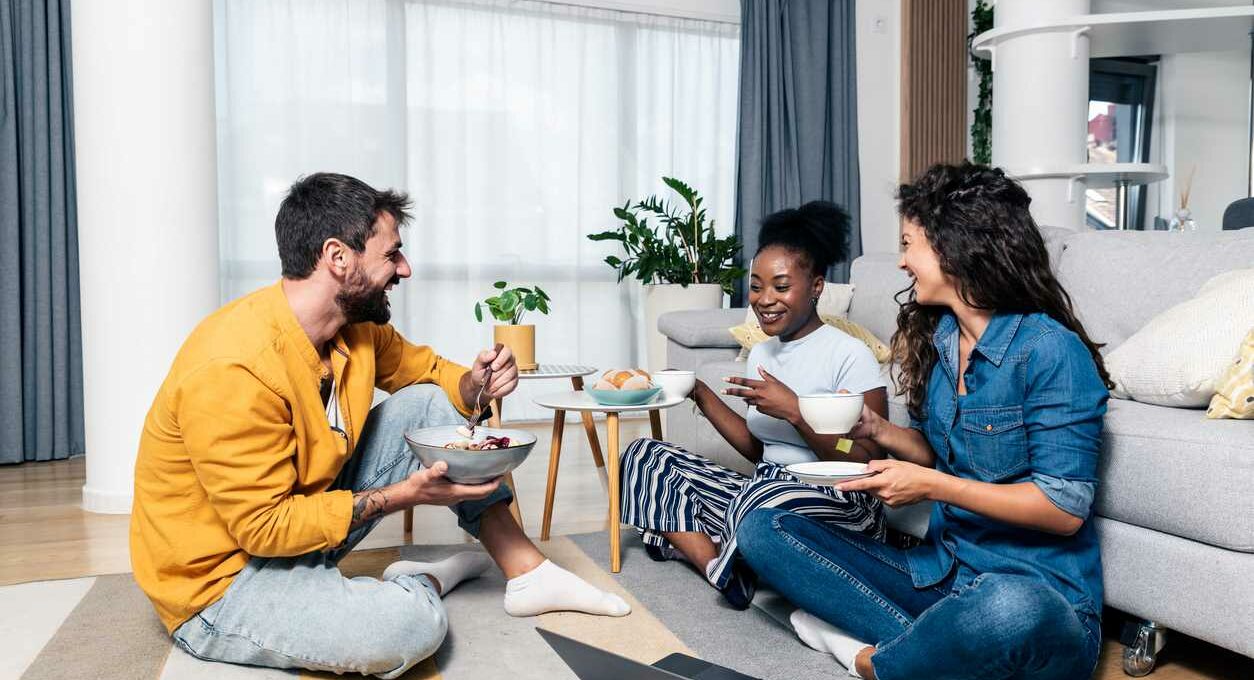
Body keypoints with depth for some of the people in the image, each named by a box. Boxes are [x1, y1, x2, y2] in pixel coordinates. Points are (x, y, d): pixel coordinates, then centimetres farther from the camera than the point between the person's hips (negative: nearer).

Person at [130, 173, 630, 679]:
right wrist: (402, 495, -26)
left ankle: (528, 573, 4)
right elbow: (264, 528, -27)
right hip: (222, 579, -8)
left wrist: (474, 384, -10)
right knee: (411, 623, -34)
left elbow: (426, 370, 12)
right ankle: (424, 582, 5)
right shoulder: (234, 371, -30)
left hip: (301, 517, 8)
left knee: (428, 404, -1)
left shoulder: (355, 324, -6)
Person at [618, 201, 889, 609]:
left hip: (837, 506, -8)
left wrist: (794, 410, -22)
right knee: (646, 457, 1)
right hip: (764, 488, 8)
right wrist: (702, 396, 7)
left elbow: (867, 466, -15)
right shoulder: (760, 353, 11)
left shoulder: (850, 356, -10)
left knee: (763, 497, -41)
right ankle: (723, 573, -14)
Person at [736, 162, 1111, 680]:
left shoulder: (1051, 350, -14)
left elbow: (1065, 509, -17)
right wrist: (878, 430, -1)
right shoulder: (936, 337, 7)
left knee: (1011, 608, -44)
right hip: (941, 573, 7)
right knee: (763, 529, -4)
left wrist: (931, 485, -19)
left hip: (1038, 591, -6)